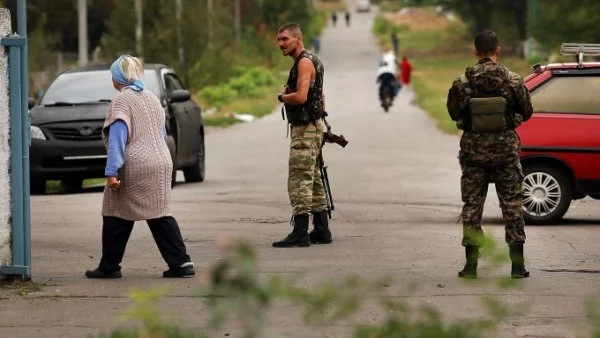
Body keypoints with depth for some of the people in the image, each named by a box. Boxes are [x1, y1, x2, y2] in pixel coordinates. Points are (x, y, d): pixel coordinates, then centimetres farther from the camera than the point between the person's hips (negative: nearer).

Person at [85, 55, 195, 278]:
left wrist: (111, 171, -19)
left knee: (117, 218, 3)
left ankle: (109, 267, 8)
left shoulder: (122, 100, -7)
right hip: (161, 163, 7)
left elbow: (118, 137, -16)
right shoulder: (151, 98, 18)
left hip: (134, 167, -7)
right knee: (160, 216, 7)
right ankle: (181, 263, -1)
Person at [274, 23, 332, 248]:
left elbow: (300, 96, -25)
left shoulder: (304, 62, -14)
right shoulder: (310, 61, 19)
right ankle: (321, 230, 18)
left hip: (306, 128, -11)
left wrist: (282, 96, -9)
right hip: (312, 127, 11)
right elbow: (319, 97, 26)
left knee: (299, 181, -12)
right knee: (313, 180, 14)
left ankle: (300, 233, -15)